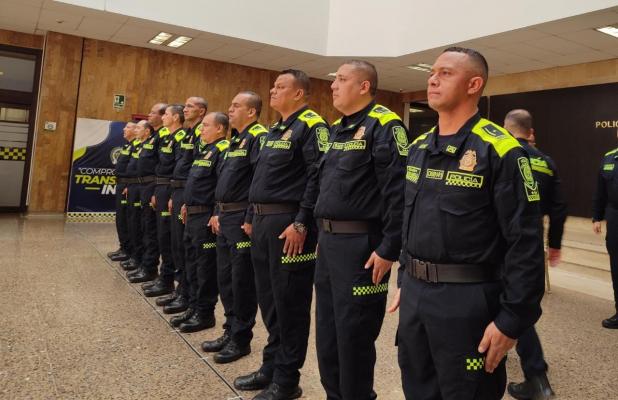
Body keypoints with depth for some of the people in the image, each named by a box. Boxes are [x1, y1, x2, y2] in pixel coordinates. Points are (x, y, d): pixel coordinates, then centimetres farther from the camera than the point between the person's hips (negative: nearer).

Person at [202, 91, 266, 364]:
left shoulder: (259, 137, -12)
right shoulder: (236, 140, 19)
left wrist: (251, 220, -22)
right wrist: (217, 213, 18)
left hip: (242, 218, -10)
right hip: (225, 218, 10)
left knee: (242, 280, -1)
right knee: (225, 277, 15)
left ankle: (241, 339, 12)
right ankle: (230, 331, 27)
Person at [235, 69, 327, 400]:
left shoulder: (311, 126, -9)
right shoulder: (275, 130, 20)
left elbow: (318, 177, -19)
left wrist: (301, 223, -22)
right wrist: (254, 218, 20)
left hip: (288, 223, -10)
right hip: (263, 222, 10)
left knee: (289, 303, 0)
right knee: (268, 298, 16)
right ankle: (271, 366, 31)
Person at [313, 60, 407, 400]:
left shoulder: (384, 126, -12)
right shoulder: (336, 128, 15)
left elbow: (399, 192, -20)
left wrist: (389, 250, -21)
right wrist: (322, 234, 18)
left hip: (360, 245, -9)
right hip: (328, 241, 9)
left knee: (353, 336, 3)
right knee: (326, 331, 19)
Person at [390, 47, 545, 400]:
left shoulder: (500, 151, -13)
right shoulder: (418, 148, 9)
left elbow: (525, 244, -16)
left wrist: (512, 320, -16)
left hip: (466, 300, -6)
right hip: (414, 294, 7)